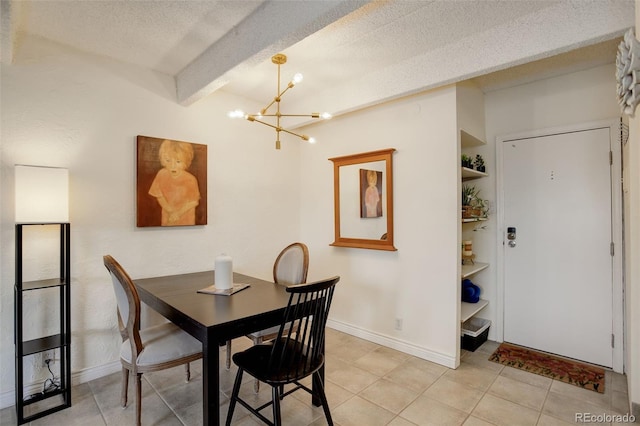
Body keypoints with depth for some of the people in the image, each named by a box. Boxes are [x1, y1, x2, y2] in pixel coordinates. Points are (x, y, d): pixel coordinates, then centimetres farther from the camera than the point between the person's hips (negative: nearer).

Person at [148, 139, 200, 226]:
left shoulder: (190, 179, -24)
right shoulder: (161, 174, -14)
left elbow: (194, 201, -16)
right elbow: (159, 195, -4)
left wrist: (179, 213, -19)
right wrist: (169, 210, -15)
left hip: (185, 217, -3)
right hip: (167, 215, 3)